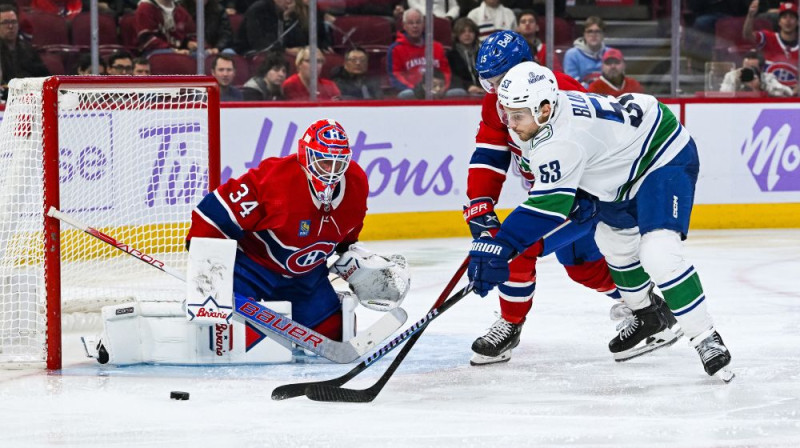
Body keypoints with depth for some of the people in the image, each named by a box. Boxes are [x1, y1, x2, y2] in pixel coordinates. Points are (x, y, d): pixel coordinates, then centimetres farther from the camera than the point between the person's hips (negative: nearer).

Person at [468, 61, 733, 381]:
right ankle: (647, 315, 46)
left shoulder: (564, 140, -34)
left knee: (658, 255, -26)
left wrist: (499, 246, -39)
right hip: (631, 162, 11)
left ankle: (707, 340, -18)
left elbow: (547, 207, -36)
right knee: (612, 239, 25)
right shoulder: (558, 106, -6)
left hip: (667, 157, -11)